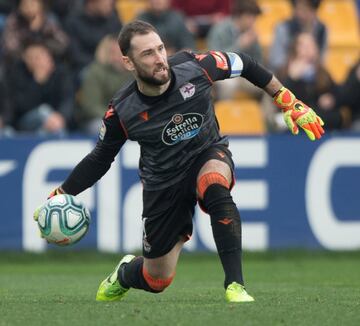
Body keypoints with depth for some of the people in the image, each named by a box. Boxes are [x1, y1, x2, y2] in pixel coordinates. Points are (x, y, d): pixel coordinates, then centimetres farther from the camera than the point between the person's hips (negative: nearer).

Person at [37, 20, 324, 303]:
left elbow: (244, 65, -3)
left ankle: (235, 285, -35)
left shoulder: (194, 67, -21)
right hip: (164, 182, 1)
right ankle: (124, 274, 46)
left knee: (214, 188, -40)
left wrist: (289, 103, 0)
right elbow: (99, 160, -2)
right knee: (157, 281, 6)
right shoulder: (121, 112, -19)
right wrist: (61, 195, -10)